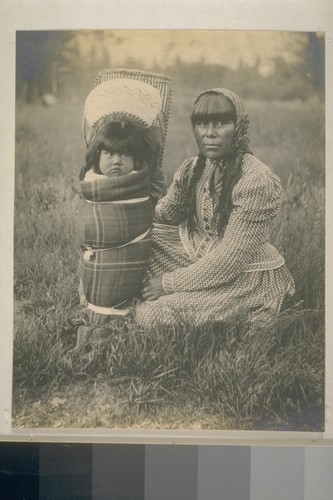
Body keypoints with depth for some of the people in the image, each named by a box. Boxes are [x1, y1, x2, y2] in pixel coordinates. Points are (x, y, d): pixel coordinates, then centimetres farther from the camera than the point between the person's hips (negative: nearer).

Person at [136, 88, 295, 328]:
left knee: (153, 314, -22)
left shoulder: (256, 180, -23)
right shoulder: (193, 169, 0)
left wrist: (170, 283, -21)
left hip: (245, 277, -7)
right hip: (199, 259, 7)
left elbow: (233, 258, -25)